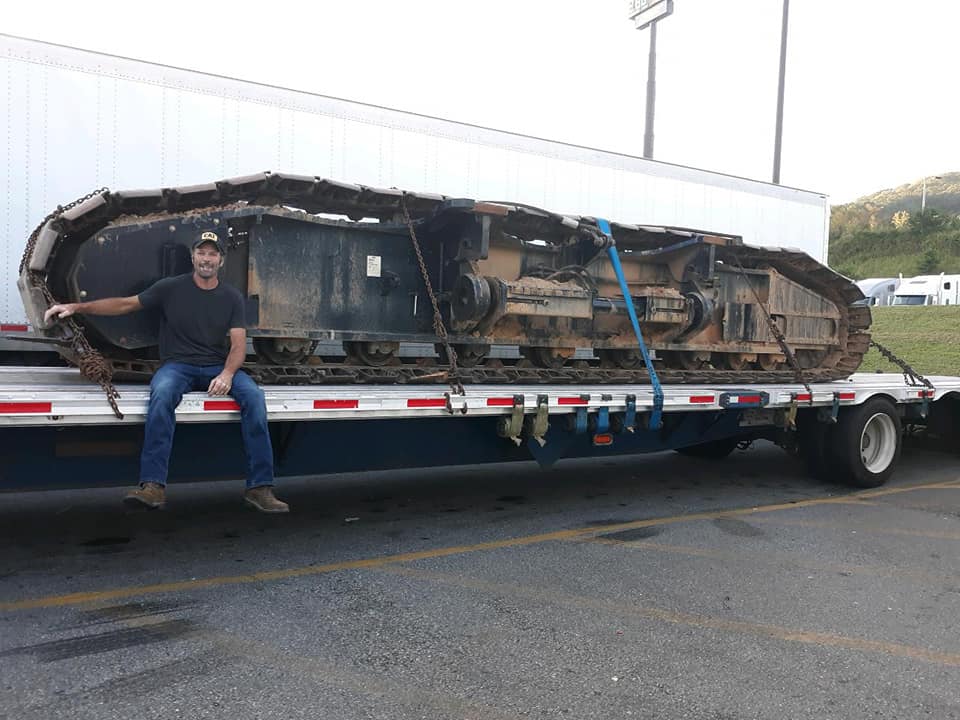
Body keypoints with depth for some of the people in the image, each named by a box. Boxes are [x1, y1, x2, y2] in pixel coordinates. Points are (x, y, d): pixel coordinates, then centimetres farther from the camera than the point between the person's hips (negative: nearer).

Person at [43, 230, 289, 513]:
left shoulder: (232, 297, 9)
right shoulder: (171, 288, 7)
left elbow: (238, 344, 2)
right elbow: (125, 304, 6)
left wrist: (227, 374, -18)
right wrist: (78, 306, -7)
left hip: (218, 368, 1)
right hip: (178, 365, -1)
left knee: (253, 395, -29)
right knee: (162, 393, -37)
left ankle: (260, 487, -28)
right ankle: (152, 486, -39)